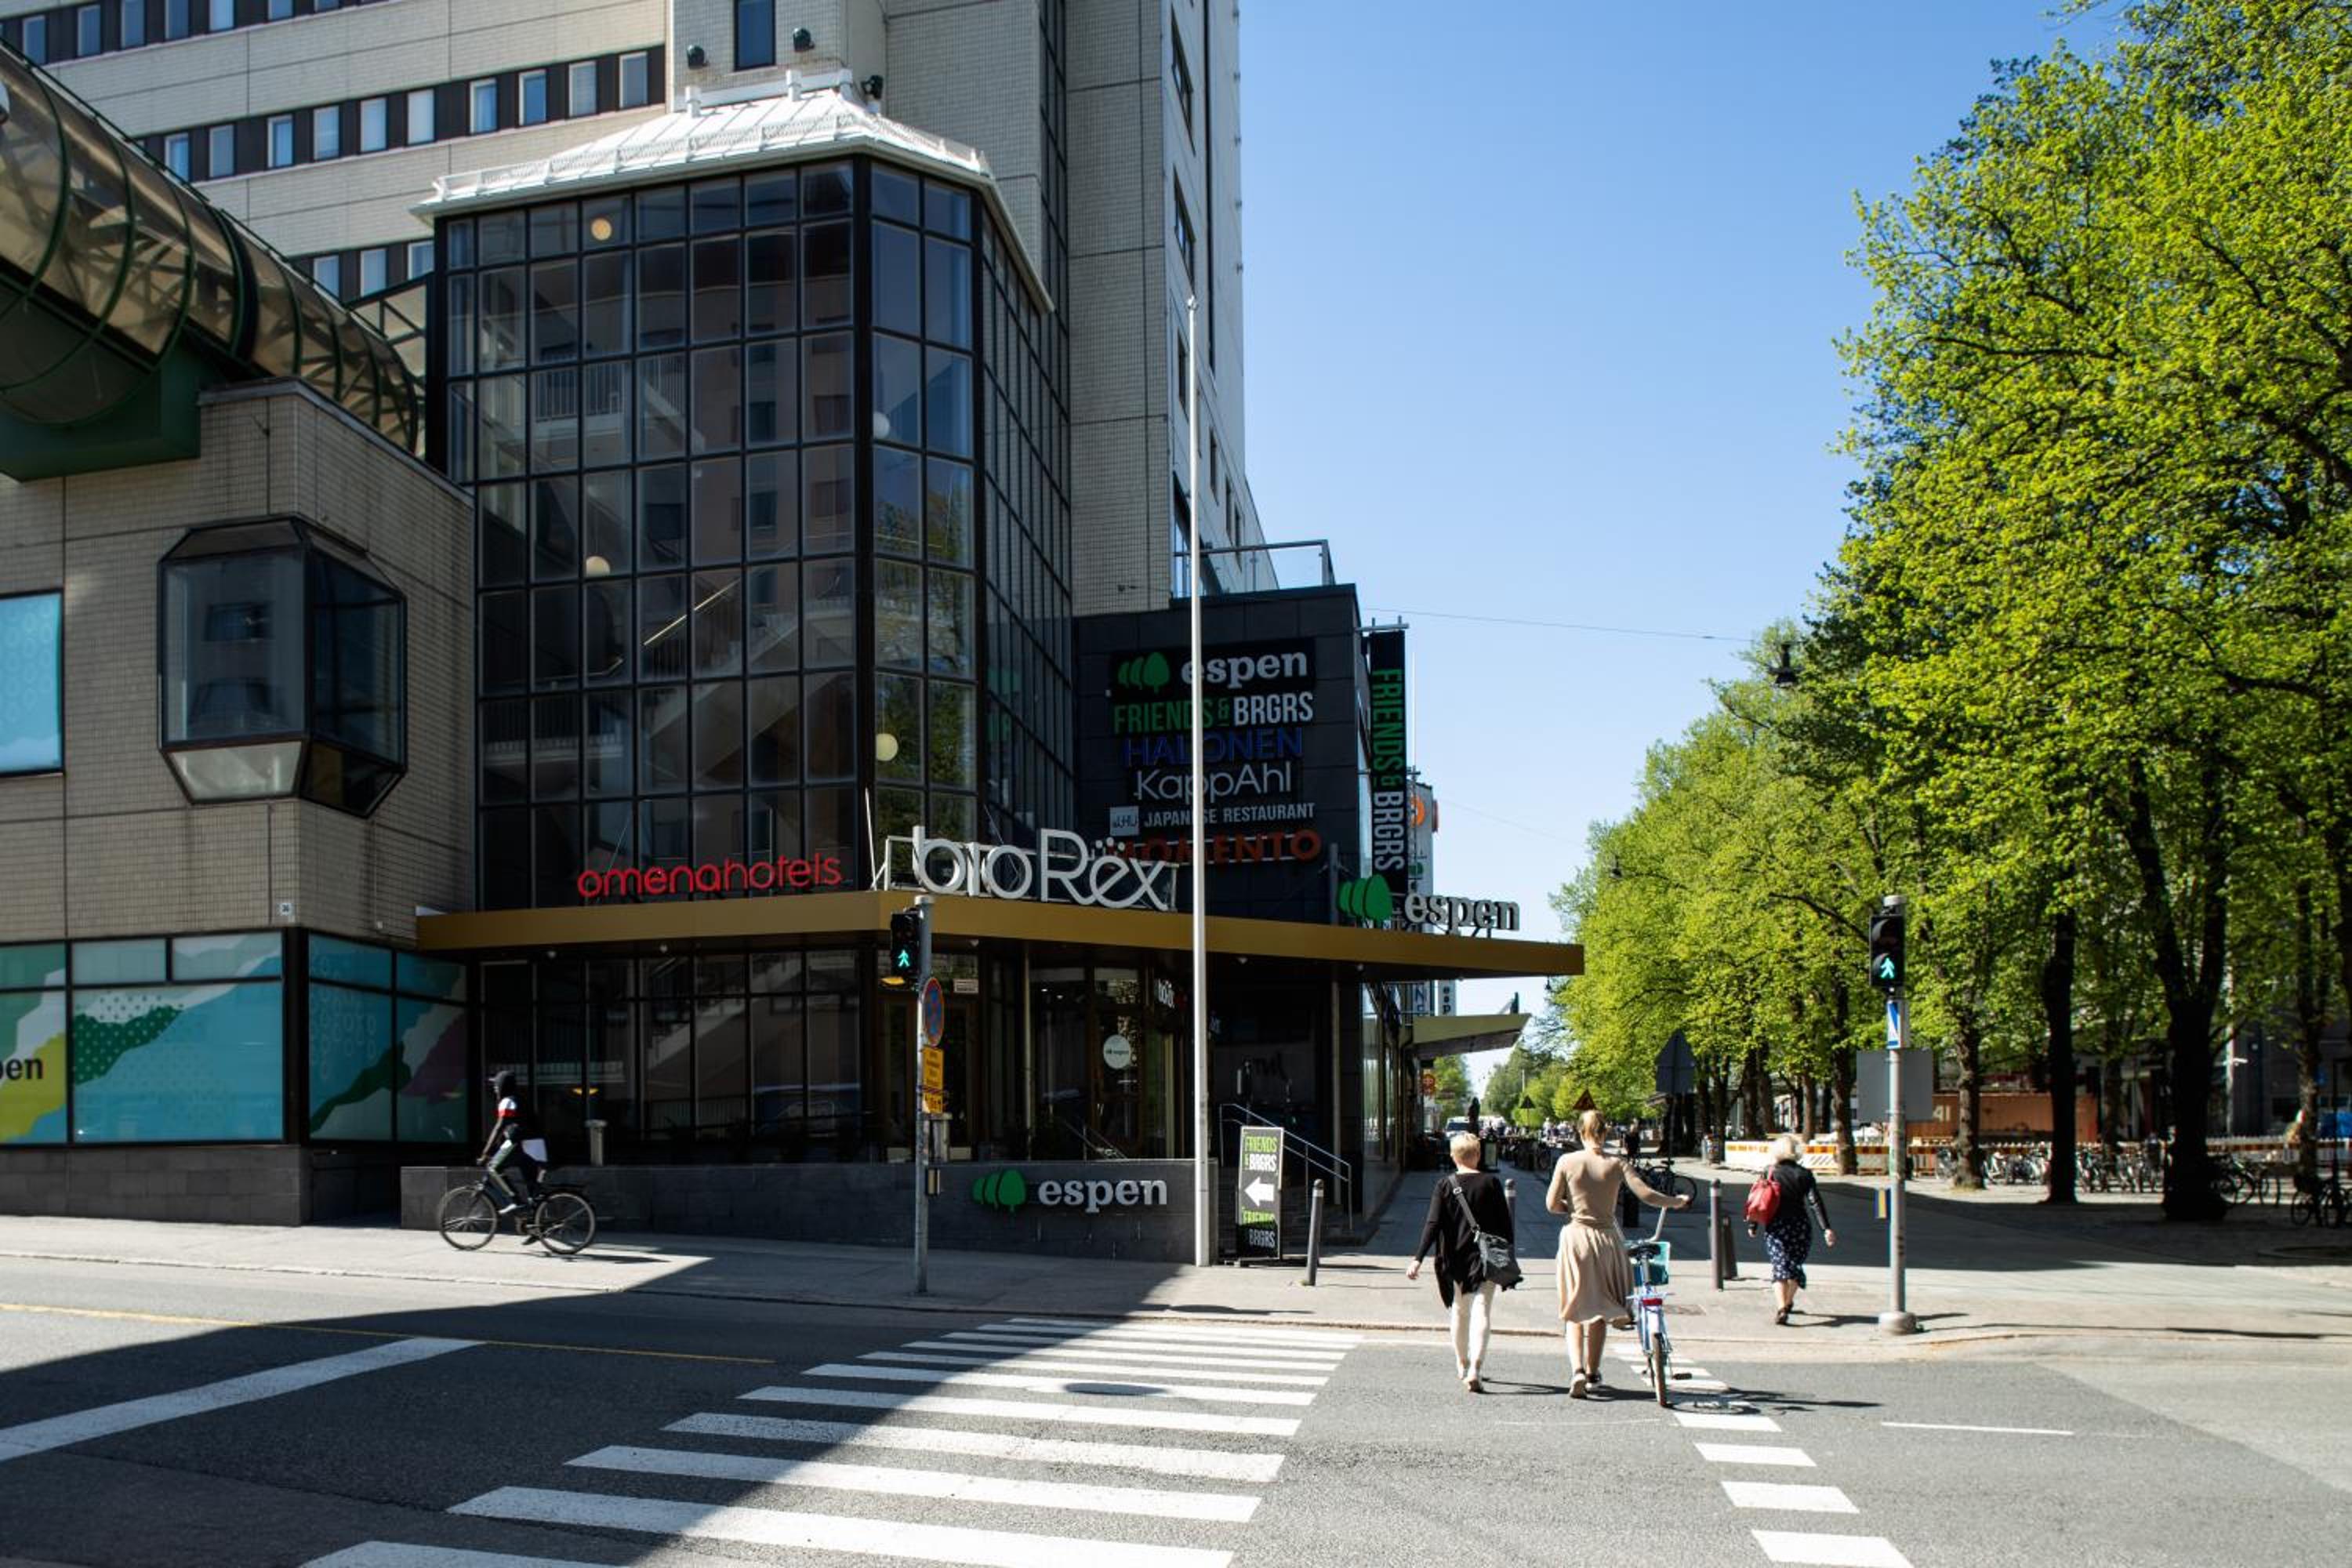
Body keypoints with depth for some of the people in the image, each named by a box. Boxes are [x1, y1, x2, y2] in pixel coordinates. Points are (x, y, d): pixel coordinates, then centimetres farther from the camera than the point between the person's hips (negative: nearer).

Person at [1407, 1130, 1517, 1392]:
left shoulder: (1445, 1185, -3)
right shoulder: (1491, 1183, -3)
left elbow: (1433, 1225, -10)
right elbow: (1505, 1224, -1)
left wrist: (1418, 1258, -11)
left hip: (1455, 1260, 2)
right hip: (1485, 1259, -2)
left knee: (1460, 1311, 19)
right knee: (1482, 1312, -5)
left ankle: (1462, 1366, 33)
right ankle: (1475, 1368, -22)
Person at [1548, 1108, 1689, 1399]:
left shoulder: (1567, 1161, -5)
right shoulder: (1616, 1165, -5)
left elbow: (1552, 1204, -3)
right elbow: (1646, 1194, -10)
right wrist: (1677, 1202, 6)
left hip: (1576, 1237, -1)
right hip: (1606, 1239, 1)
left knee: (1574, 1312, 6)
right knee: (1600, 1310, 17)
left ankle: (1578, 1369, -14)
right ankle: (1593, 1372, 26)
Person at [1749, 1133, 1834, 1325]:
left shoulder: (1769, 1173, 0)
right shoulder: (1805, 1174, 0)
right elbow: (1816, 1202, -8)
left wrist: (1752, 1226, 10)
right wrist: (1827, 1229, -10)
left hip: (1776, 1228, -1)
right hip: (1800, 1226, 1)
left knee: (1780, 1266, -5)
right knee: (1795, 1265, 20)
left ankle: (1782, 1308, -24)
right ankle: (1788, 1303, 31)